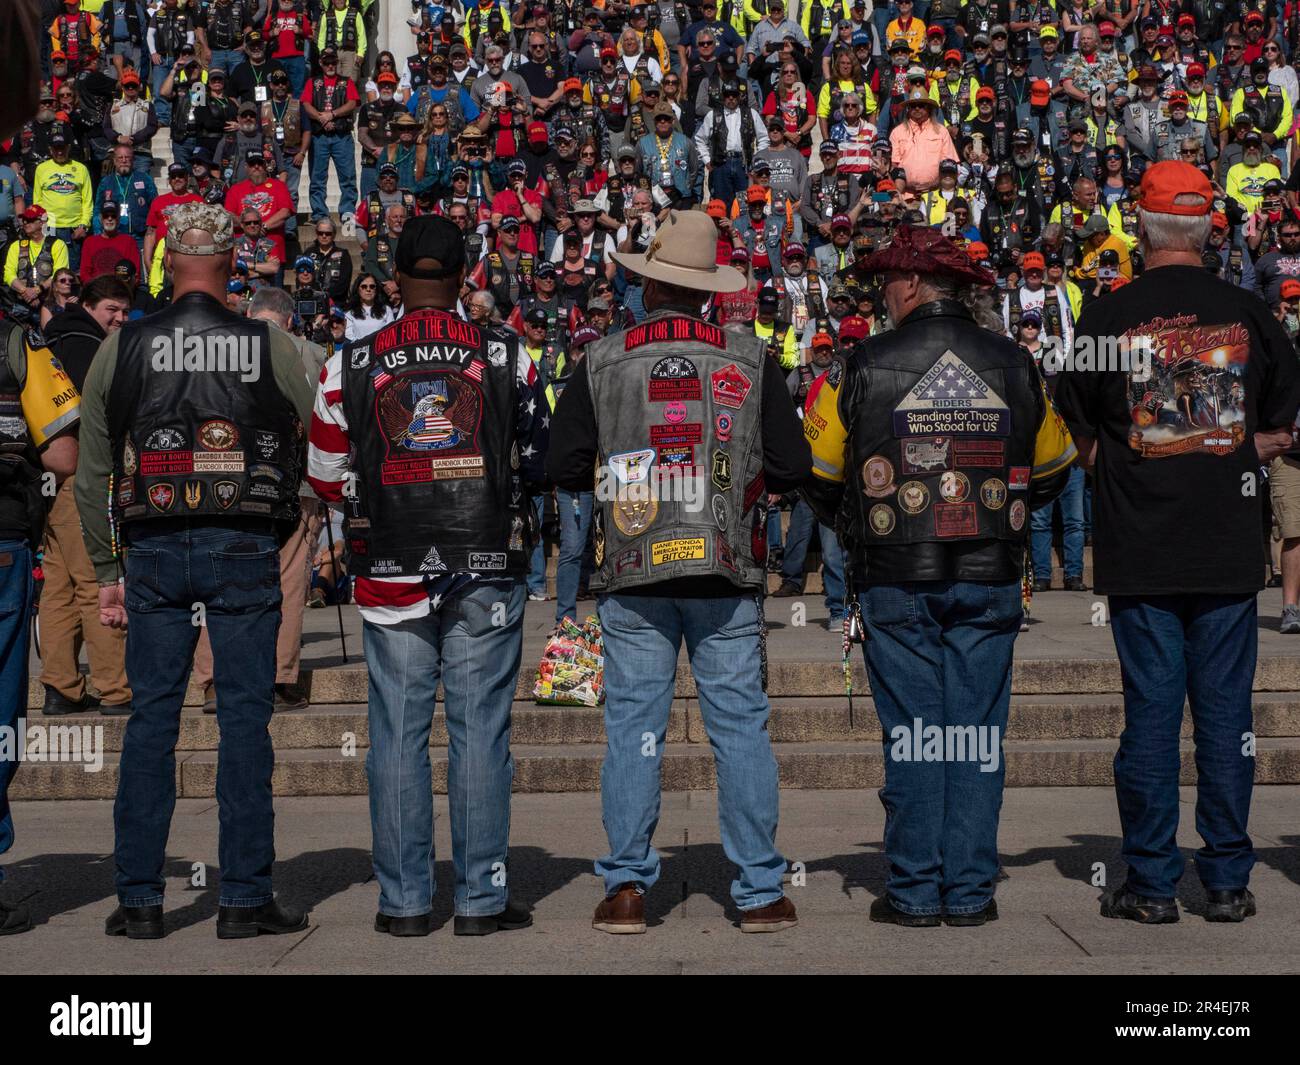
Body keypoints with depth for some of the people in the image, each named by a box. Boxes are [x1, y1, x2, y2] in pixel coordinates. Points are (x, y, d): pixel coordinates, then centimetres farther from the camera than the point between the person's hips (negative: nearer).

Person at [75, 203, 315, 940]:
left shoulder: (122, 348, 4)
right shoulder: (273, 347, 0)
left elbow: (91, 474, 6)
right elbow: (317, 455, 5)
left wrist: (107, 572, 12)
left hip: (154, 552, 2)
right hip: (246, 548, -1)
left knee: (152, 717, 7)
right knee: (245, 717, 3)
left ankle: (140, 899, 11)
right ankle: (246, 897, 6)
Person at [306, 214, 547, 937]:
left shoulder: (351, 364, 0)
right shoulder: (506, 355, -1)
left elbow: (327, 475, 4)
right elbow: (538, 461, 6)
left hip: (391, 571, 1)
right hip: (489, 568, 0)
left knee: (398, 734, 7)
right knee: (481, 731, 4)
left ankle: (405, 901, 12)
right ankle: (482, 899, 8)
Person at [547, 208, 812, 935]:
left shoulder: (601, 363, 0)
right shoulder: (752, 361, 1)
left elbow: (564, 469, 1)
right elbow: (793, 468, 1)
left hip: (633, 575, 0)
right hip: (728, 574, 0)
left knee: (633, 726, 7)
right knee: (741, 725, 6)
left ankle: (628, 885, 9)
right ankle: (761, 890, 10)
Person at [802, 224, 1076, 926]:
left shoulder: (863, 368, -4)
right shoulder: (1015, 367, 4)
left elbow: (815, 473, 4)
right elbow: (1053, 468, 16)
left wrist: (851, 530, 23)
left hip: (896, 581, -2)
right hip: (990, 580, 2)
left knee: (911, 732, 4)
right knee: (977, 731, 7)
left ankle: (915, 894, 8)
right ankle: (970, 892, 10)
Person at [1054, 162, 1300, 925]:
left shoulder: (1107, 318, -4)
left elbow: (1082, 438, 3)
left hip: (1139, 547, -1)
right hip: (1229, 547, 1)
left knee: (1151, 712, 3)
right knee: (1225, 712, 7)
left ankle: (1152, 884, 9)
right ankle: (1228, 882, 12)